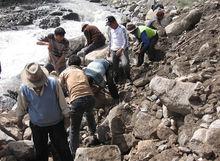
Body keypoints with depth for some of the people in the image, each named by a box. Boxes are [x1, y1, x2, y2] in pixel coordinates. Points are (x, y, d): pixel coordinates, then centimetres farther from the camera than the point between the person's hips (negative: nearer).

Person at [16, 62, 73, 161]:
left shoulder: (53, 83, -23)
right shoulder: (24, 89, -19)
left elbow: (62, 101, -10)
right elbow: (21, 107, -1)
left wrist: (66, 116, 1)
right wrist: (19, 121, 12)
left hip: (56, 123, -1)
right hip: (37, 125, 1)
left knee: (63, 148, 13)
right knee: (40, 150, 20)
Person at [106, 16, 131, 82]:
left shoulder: (122, 28, -12)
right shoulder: (110, 30, 5)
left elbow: (126, 41, -13)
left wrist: (121, 50, -22)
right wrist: (109, 51, 18)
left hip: (123, 49, -5)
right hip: (113, 51, 5)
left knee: (125, 64, -18)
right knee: (115, 67, 5)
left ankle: (128, 77, 4)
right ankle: (117, 78, 25)